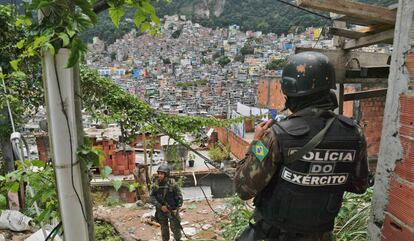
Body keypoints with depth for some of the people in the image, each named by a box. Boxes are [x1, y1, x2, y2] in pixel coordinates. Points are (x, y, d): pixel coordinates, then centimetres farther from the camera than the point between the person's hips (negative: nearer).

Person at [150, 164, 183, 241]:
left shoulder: (172, 184, -16)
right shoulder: (156, 184, -7)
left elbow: (179, 197, -8)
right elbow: (151, 197, -8)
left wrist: (176, 208, -13)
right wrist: (160, 206, -17)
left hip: (172, 210, -3)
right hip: (161, 210, 3)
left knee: (175, 228, 5)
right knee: (164, 229, 15)